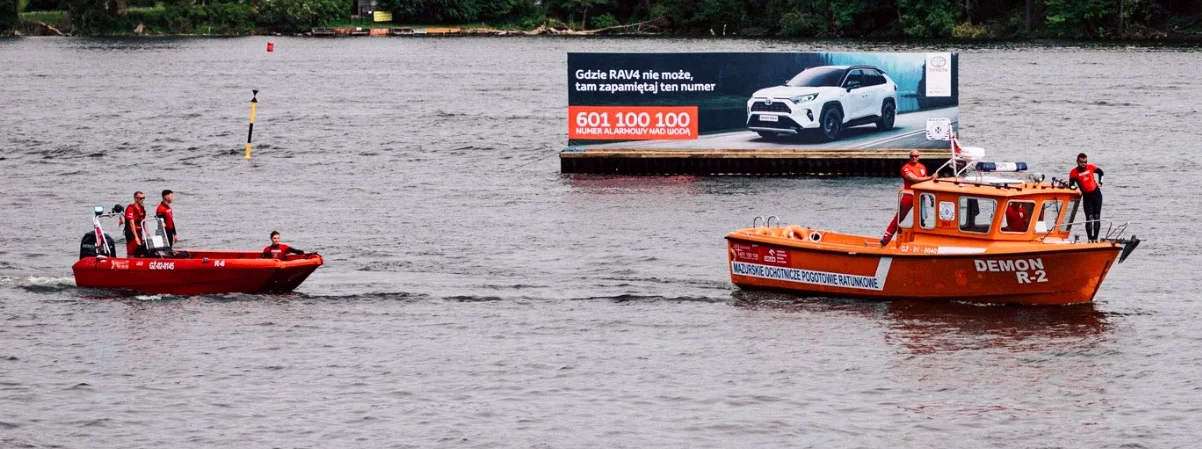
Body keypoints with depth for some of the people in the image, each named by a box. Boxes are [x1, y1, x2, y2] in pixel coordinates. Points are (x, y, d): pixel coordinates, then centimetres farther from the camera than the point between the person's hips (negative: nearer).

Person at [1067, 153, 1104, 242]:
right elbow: (1071, 185, -9)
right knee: (1089, 218, -11)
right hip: (1086, 196, -2)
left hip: (1096, 193, 2)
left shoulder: (1091, 167, -1)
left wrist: (1100, 182, 11)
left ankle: (1095, 238, 9)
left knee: (1097, 217, 2)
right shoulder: (1074, 172, -8)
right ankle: (1090, 239, -5)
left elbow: (1100, 172, 18)